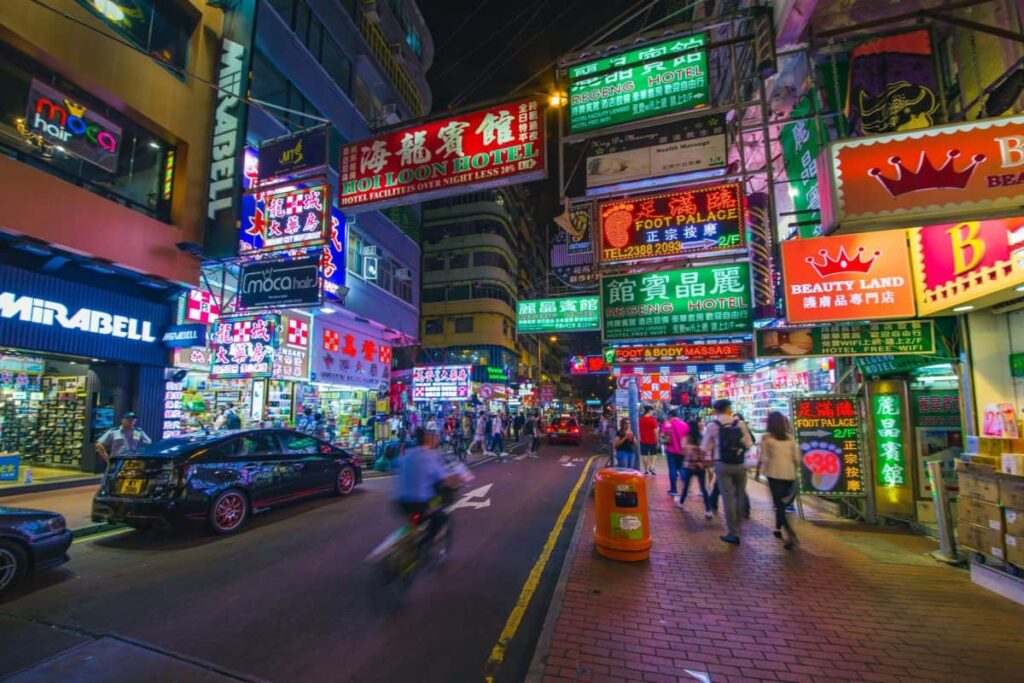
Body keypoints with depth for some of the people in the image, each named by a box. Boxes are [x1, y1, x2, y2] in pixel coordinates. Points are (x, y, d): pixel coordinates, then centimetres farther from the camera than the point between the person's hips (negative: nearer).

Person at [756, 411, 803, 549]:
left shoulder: (766, 437, -3)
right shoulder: (790, 437, 8)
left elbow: (761, 458, -4)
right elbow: (797, 457, 7)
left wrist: (758, 471, 8)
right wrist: (796, 472, 19)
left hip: (774, 473, -4)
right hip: (789, 474, 4)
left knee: (779, 504, 0)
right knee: (782, 502, 19)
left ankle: (788, 532, -17)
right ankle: (779, 529, 28)